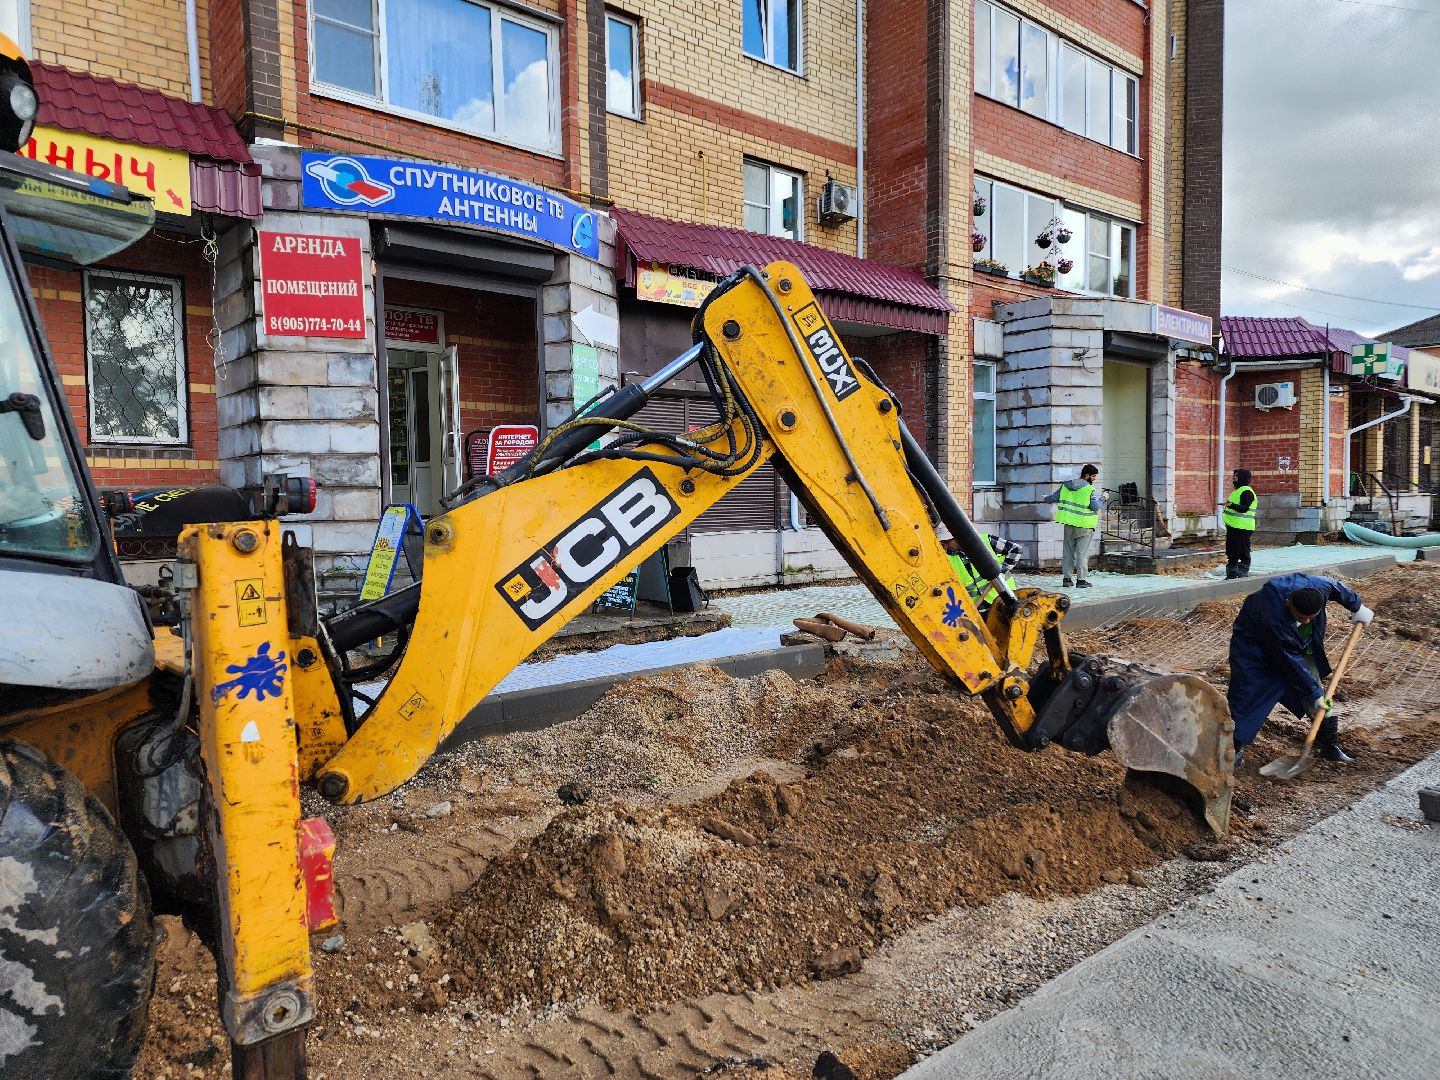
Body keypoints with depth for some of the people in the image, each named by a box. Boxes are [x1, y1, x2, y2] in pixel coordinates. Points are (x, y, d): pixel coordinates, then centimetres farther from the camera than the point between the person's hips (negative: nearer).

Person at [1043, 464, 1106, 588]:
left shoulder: (1066, 486, 4)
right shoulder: (1090, 490, -12)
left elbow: (1053, 497, 11)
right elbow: (1095, 506, -16)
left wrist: (1046, 498, 32)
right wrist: (1103, 499, 2)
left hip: (1069, 524, 5)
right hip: (1084, 526, -5)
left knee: (1068, 552, 12)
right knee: (1082, 553, 0)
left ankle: (1066, 578, 12)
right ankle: (1081, 580, -1)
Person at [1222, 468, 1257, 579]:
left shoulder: (1246, 492, -13)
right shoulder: (1237, 491, 19)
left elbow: (1244, 508, -25)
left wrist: (1232, 505, -38)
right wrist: (1227, 509, 22)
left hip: (1242, 528, -11)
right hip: (1233, 527, 11)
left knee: (1243, 552, -6)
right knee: (1231, 552, 14)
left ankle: (1243, 573, -2)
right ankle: (1231, 574, 22)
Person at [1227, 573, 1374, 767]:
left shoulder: (1319, 586, -30)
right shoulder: (1274, 617, -43)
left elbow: (1337, 588, 0)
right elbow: (1292, 662, -31)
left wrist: (1357, 607, 14)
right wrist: (1314, 693, -21)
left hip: (1298, 644, 6)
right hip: (1254, 646, -6)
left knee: (1315, 688, 2)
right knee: (1248, 695, -10)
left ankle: (1330, 747, 15)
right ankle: (1236, 747, 1)